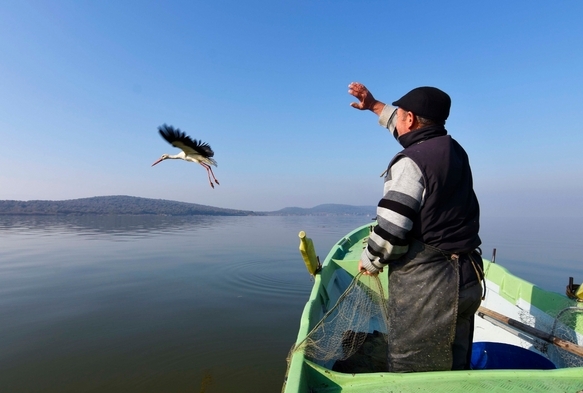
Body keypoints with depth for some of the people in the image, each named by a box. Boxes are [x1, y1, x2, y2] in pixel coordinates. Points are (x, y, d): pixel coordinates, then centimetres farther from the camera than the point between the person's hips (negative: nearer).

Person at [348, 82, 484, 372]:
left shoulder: (411, 162, -17)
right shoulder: (455, 151, 9)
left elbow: (390, 230, -23)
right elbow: (414, 133, 28)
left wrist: (370, 261, -2)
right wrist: (375, 106, 35)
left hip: (425, 285, -9)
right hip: (465, 278, 9)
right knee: (453, 369, 21)